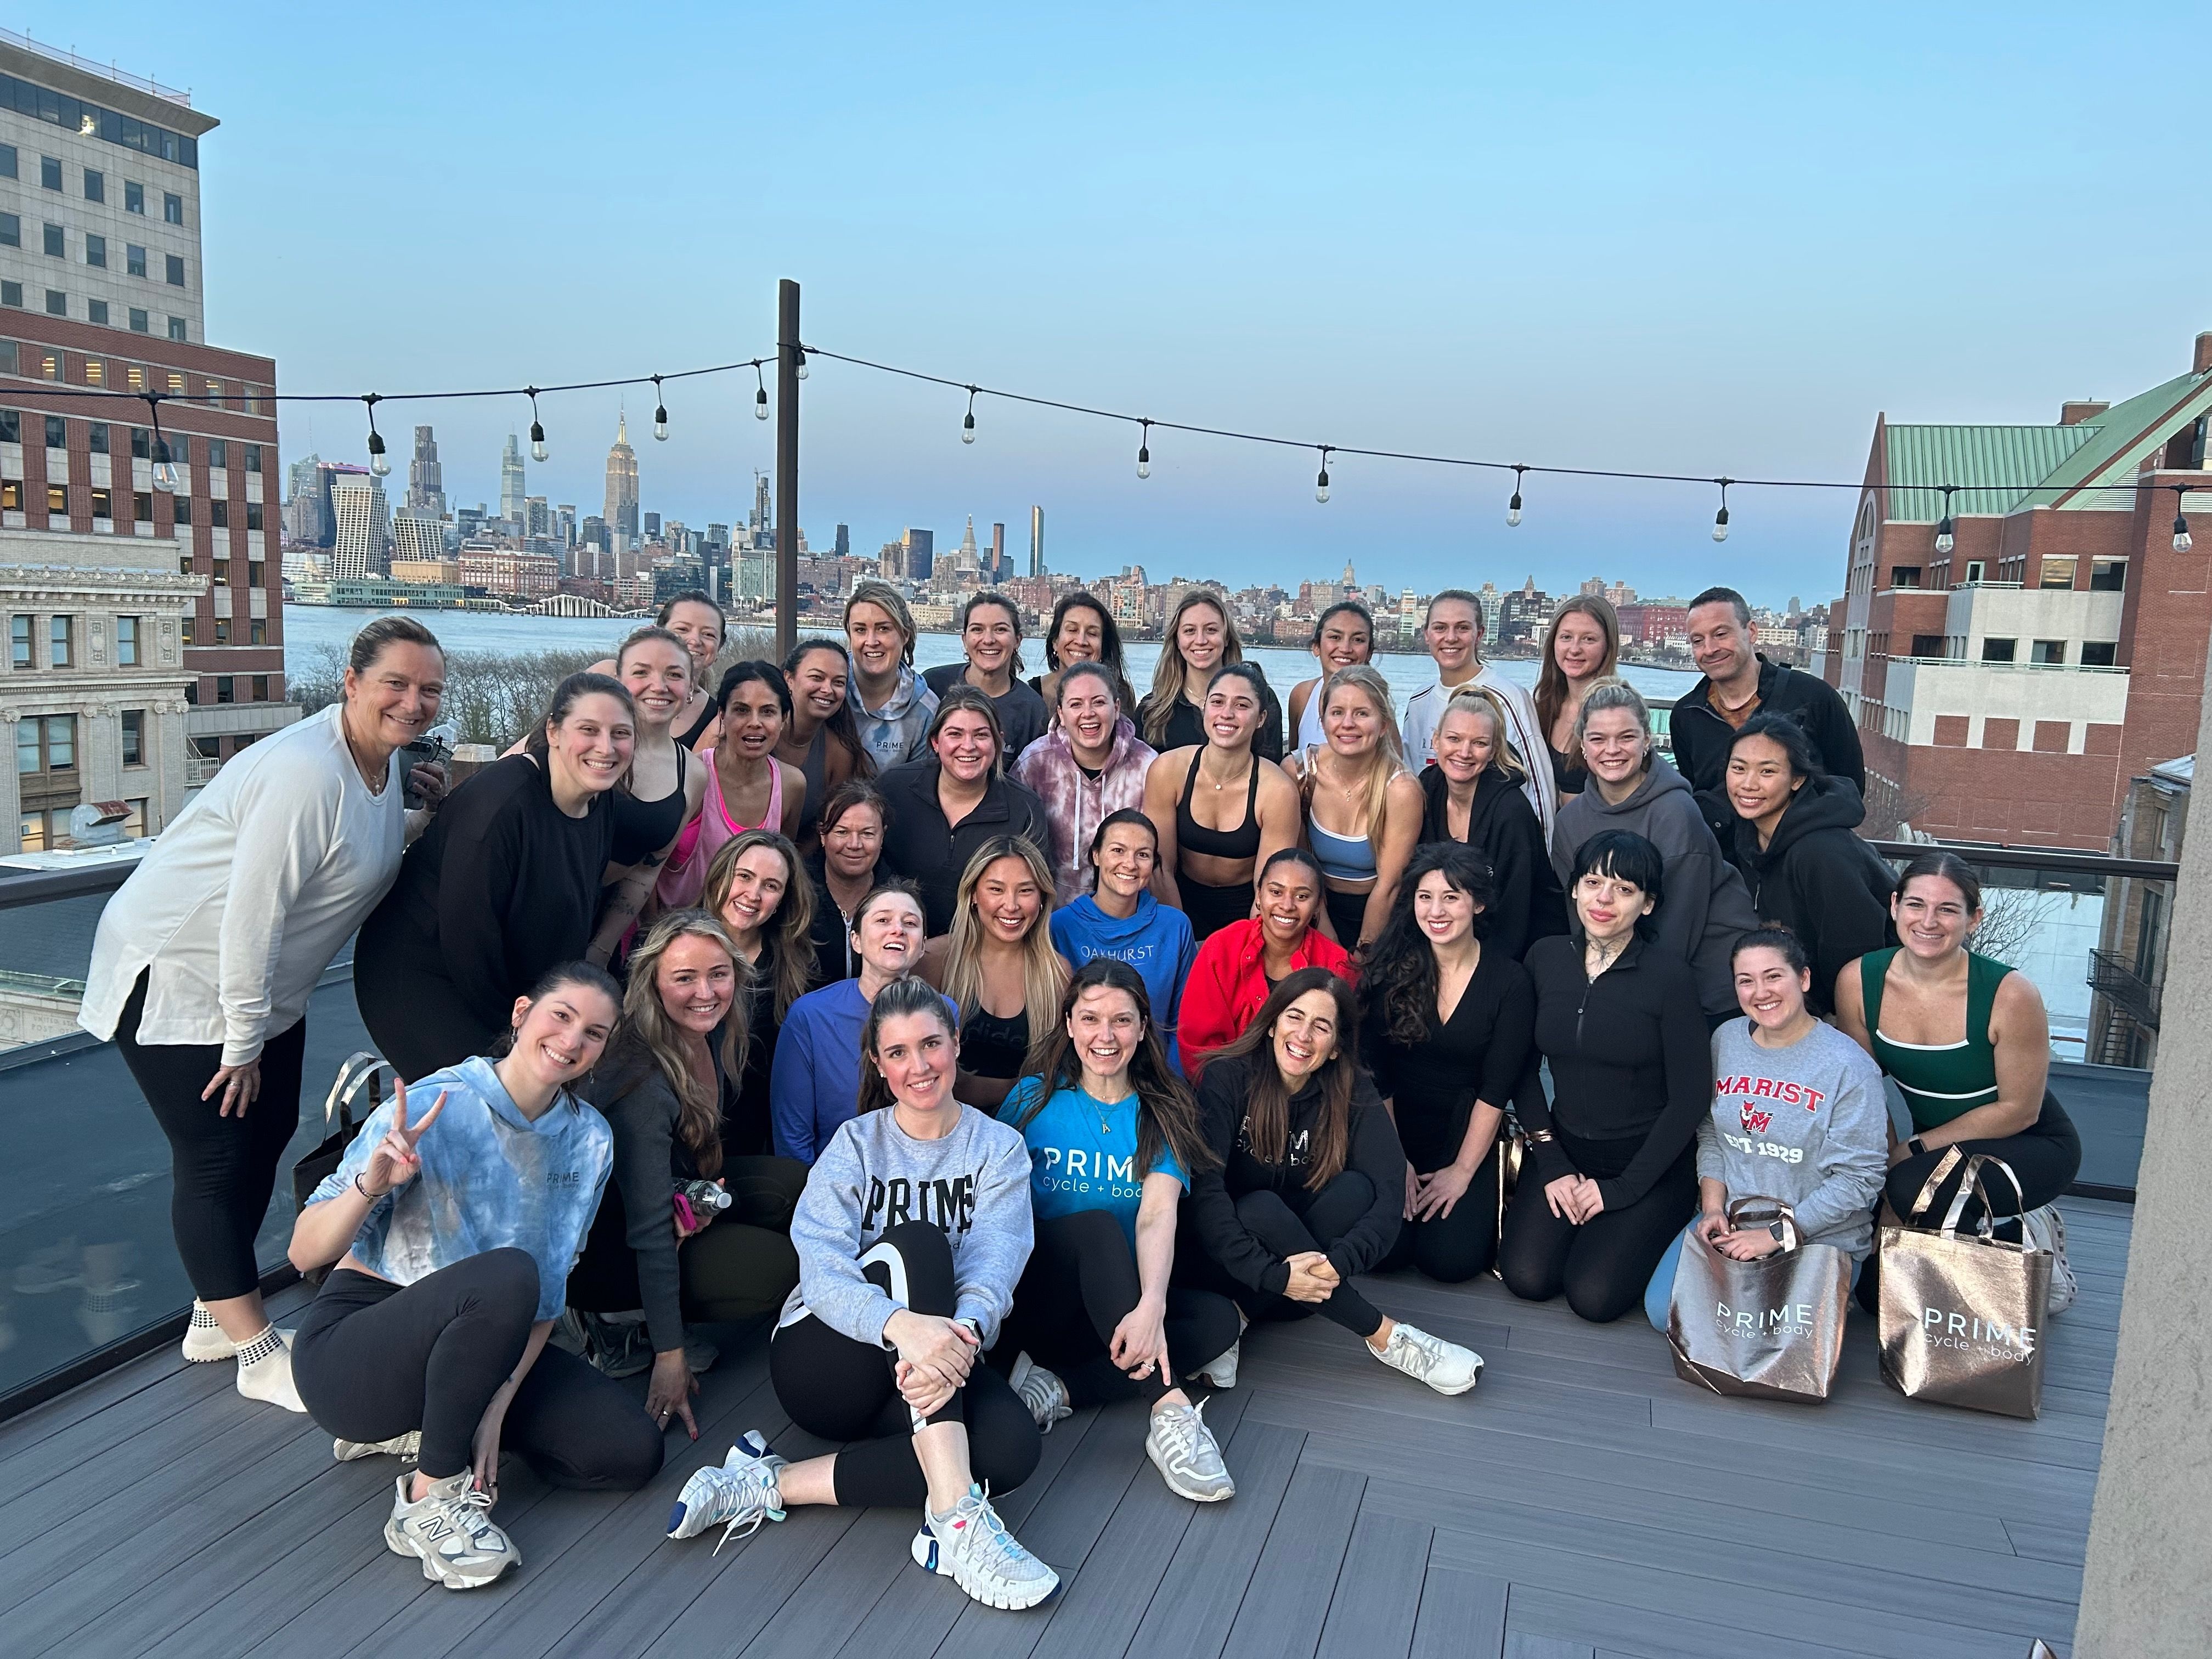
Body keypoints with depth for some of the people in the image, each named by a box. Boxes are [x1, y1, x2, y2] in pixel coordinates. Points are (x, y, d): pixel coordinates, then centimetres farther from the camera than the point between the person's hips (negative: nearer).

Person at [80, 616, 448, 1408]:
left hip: (261, 981, 10)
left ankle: (216, 1316, 32)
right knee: (216, 1160, -2)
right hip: (177, 975, -10)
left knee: (267, 1136, 16)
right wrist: (243, 1042, -20)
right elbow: (251, 916, -29)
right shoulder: (306, 773, -30)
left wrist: (404, 787, 0)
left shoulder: (381, 755, -2)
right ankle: (258, 1356, 7)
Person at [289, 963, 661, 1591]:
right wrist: (372, 1185, -37)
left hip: (481, 1347, 6)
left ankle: (420, 1428, 8)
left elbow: (551, 1290, -1)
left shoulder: (589, 1139, -3)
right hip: (353, 1346, -6)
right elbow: (304, 1254, -18)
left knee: (632, 1453, -10)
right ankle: (430, 1500, -17)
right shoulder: (432, 1107, -18)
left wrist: (499, 1402, -14)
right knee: (505, 1275, -35)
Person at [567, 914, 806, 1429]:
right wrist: (670, 1355, -25)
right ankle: (611, 1323, -3)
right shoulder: (644, 1082, -32)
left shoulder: (715, 1036, -9)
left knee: (791, 1184, -9)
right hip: (597, 1240, -9)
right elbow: (650, 1229, -29)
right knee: (777, 1268, -21)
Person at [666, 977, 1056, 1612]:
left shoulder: (999, 1149, 2)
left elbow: (994, 1267, -15)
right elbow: (823, 1271, -18)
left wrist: (962, 1334, -39)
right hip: (823, 1361, -2)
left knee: (1012, 1443, -31)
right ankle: (955, 1518, -39)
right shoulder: (856, 1144, -1)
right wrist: (905, 1325, -40)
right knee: (916, 1242, -30)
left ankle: (774, 1485, -22)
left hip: (922, 1370, 2)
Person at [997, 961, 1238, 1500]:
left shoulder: (1162, 1112, 1)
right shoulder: (1035, 1098, 0)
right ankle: (1171, 1412, -39)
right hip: (1037, 1302, -2)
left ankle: (1060, 1389, -26)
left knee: (1219, 1318, -23)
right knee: (1097, 1225, -31)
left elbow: (1158, 1213, -15)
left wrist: (1151, 1305, -34)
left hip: (1120, 1306, 2)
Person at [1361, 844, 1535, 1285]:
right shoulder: (1391, 968, -7)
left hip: (1466, 1135, -1)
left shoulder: (1509, 982, -9)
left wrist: (1463, 1171, -9)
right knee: (1383, 1249, -18)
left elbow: (1497, 1089, -7)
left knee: (1451, 1261, -17)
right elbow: (1374, 1072, -5)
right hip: (1395, 1127, 1)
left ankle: (1480, 1196, 15)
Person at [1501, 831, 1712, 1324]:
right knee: (1526, 1278, -14)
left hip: (1650, 1161, -3)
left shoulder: (1669, 974, -14)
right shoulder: (1545, 958, -2)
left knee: (1594, 1296, -16)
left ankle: (1637, 1231, 14)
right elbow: (1522, 1068, 2)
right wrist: (1551, 1164, -6)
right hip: (1565, 1148, 3)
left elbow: (1691, 1096, -12)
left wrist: (1623, 1189, -12)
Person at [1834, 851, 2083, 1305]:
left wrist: (1914, 1148, -15)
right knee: (1875, 1289, -4)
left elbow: (2019, 1110, -16)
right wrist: (1885, 1157, -9)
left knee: (1912, 1191, -33)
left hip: (2030, 1147, -4)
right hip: (1936, 1148, 5)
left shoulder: (2009, 994, -26)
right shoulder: (1859, 980, -15)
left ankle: (2022, 1237, -2)